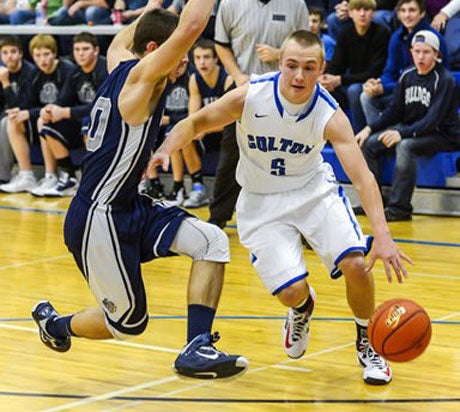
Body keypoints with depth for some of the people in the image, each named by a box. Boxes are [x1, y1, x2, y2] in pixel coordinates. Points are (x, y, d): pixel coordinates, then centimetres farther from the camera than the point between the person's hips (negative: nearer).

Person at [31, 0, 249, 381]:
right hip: (98, 220, -10)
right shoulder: (141, 76, -16)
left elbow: (122, 39, 34)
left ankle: (197, 349, -9)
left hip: (129, 208, 10)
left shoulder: (120, 65, 8)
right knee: (130, 322, 4)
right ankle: (55, 325, 32)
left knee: (211, 241, -7)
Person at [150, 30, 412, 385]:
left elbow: (362, 175, -32)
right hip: (262, 200, 0)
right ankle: (302, 308, 29)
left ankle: (366, 345, 11)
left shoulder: (330, 115, -23)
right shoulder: (249, 97, -23)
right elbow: (195, 123, -8)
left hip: (313, 191, 1)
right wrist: (165, 150, -30)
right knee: (291, 292, -14)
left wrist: (382, 235, -44)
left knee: (356, 264, -19)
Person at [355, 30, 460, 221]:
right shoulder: (407, 75, 4)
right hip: (411, 130, 7)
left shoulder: (444, 80, -14)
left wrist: (402, 133, -36)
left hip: (443, 136, -7)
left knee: (405, 146, -35)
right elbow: (394, 111, 10)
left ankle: (399, 208, -32)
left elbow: (432, 121, -23)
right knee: (368, 143, -10)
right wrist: (370, 128, -5)